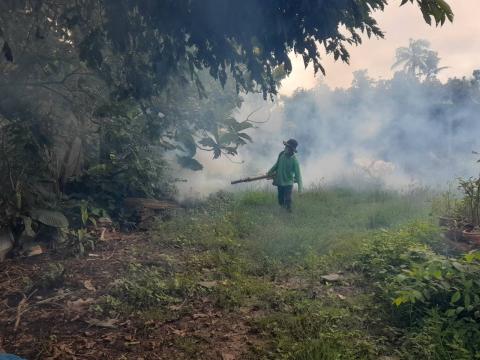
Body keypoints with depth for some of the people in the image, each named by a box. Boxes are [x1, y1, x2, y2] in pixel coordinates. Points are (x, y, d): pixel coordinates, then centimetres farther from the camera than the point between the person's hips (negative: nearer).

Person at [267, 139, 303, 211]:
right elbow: (277, 164, 15)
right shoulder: (281, 154, -3)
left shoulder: (294, 160, -19)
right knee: (281, 200, 15)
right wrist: (270, 172, 23)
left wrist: (300, 186, -22)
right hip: (279, 181, 5)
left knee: (288, 200, -11)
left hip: (288, 183, -5)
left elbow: (297, 173, -19)